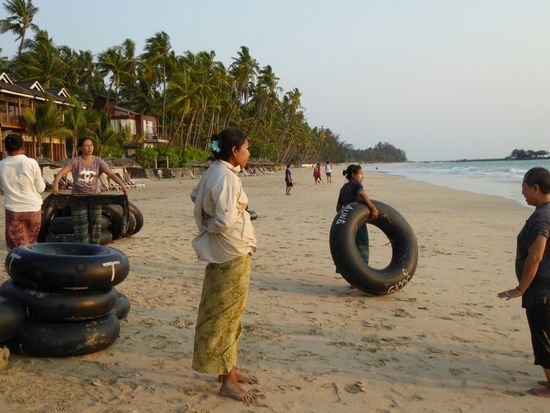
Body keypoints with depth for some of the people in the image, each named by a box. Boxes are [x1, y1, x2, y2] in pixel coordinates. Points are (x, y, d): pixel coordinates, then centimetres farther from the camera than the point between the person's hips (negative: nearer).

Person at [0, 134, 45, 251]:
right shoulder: (31, 163, -11)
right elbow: (41, 188, -4)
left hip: (12, 210, 1)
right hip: (33, 208, -1)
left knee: (16, 247, 5)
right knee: (31, 243, 18)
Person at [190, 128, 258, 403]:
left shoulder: (214, 172, 9)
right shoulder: (226, 178, -21)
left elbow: (195, 195, 26)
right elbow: (225, 222, -28)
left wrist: (207, 221, 12)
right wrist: (209, 225, -8)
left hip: (227, 251, 10)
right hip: (232, 252, -10)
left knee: (227, 313, 17)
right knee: (226, 314, -1)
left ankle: (229, 370, 30)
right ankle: (227, 382, 10)